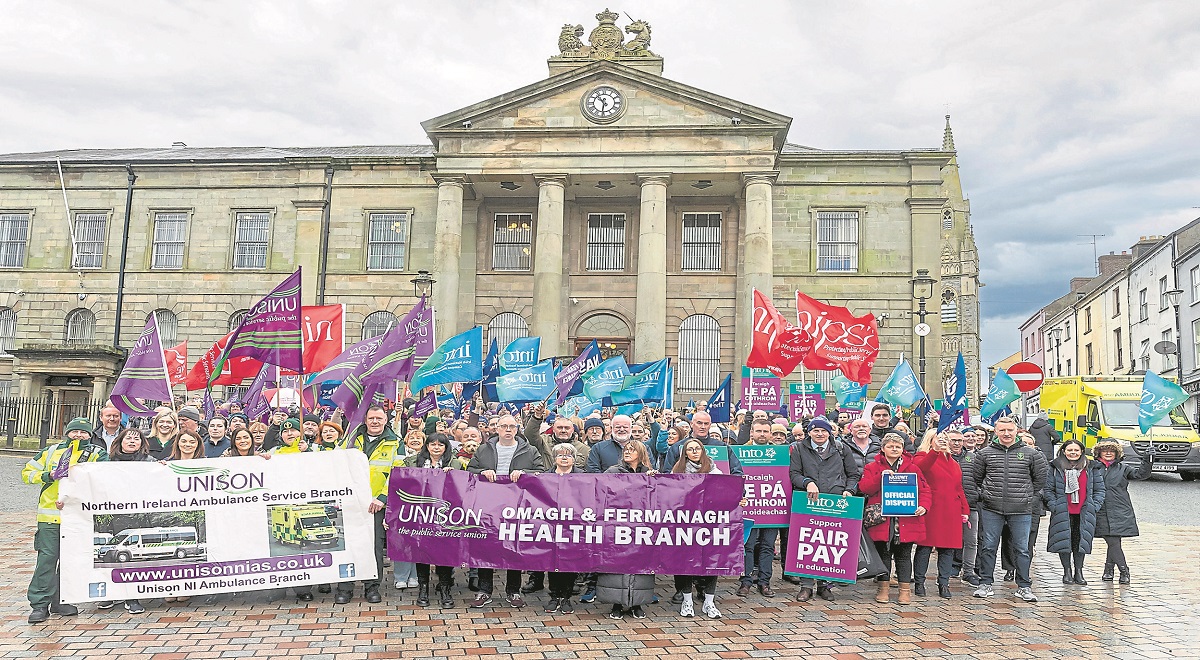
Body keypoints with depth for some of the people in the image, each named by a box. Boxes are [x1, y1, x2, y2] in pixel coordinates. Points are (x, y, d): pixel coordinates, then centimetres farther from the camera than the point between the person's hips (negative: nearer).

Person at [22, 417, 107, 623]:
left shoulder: (97, 454, 5)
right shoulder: (51, 451, 11)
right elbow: (27, 473, 15)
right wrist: (47, 476, -5)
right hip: (50, 514, 0)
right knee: (47, 557, -3)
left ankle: (61, 601, 18)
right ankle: (40, 604, 4)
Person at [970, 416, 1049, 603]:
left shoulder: (1031, 454, 3)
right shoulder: (984, 453, 5)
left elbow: (1042, 478, 12)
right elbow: (976, 477, 15)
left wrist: (1031, 497, 7)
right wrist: (985, 494, 8)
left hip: (1021, 510, -1)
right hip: (991, 509, 1)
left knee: (1022, 549, 5)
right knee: (988, 547, 5)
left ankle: (1024, 587, 16)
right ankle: (985, 584, 14)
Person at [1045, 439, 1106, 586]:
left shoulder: (1092, 468, 8)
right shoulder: (1055, 468, 3)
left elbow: (1100, 490, 11)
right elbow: (1048, 489, 3)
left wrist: (1095, 506, 1)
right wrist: (1053, 505, -7)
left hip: (1084, 513, 1)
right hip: (1062, 513, -1)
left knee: (1080, 541, 5)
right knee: (1064, 541, 1)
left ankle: (1079, 572, 18)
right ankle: (1067, 572, 15)